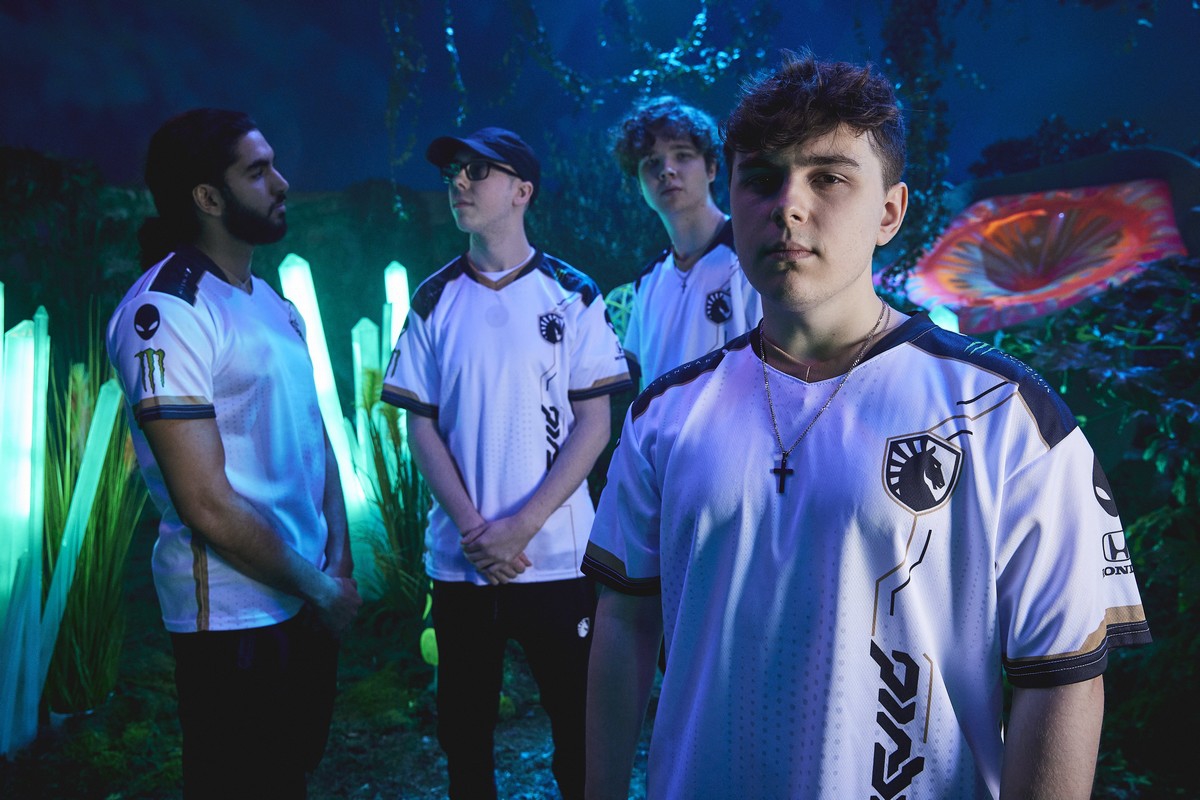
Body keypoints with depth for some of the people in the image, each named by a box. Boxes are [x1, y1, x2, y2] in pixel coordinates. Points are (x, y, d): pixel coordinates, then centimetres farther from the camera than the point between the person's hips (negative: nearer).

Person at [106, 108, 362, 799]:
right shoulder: (166, 310, -18)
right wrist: (319, 589, -12)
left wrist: (340, 561, 1)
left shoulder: (275, 303, 10)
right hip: (236, 616, -8)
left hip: (309, 599, 8)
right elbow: (205, 502, -22)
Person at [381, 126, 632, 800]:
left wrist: (520, 526, -13)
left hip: (557, 559, -2)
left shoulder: (572, 295, 0)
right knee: (464, 732, 12)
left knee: (579, 728, 5)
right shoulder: (435, 301, 6)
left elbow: (594, 423, -4)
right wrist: (474, 529, -9)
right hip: (459, 561, 2)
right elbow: (421, 425, 4)